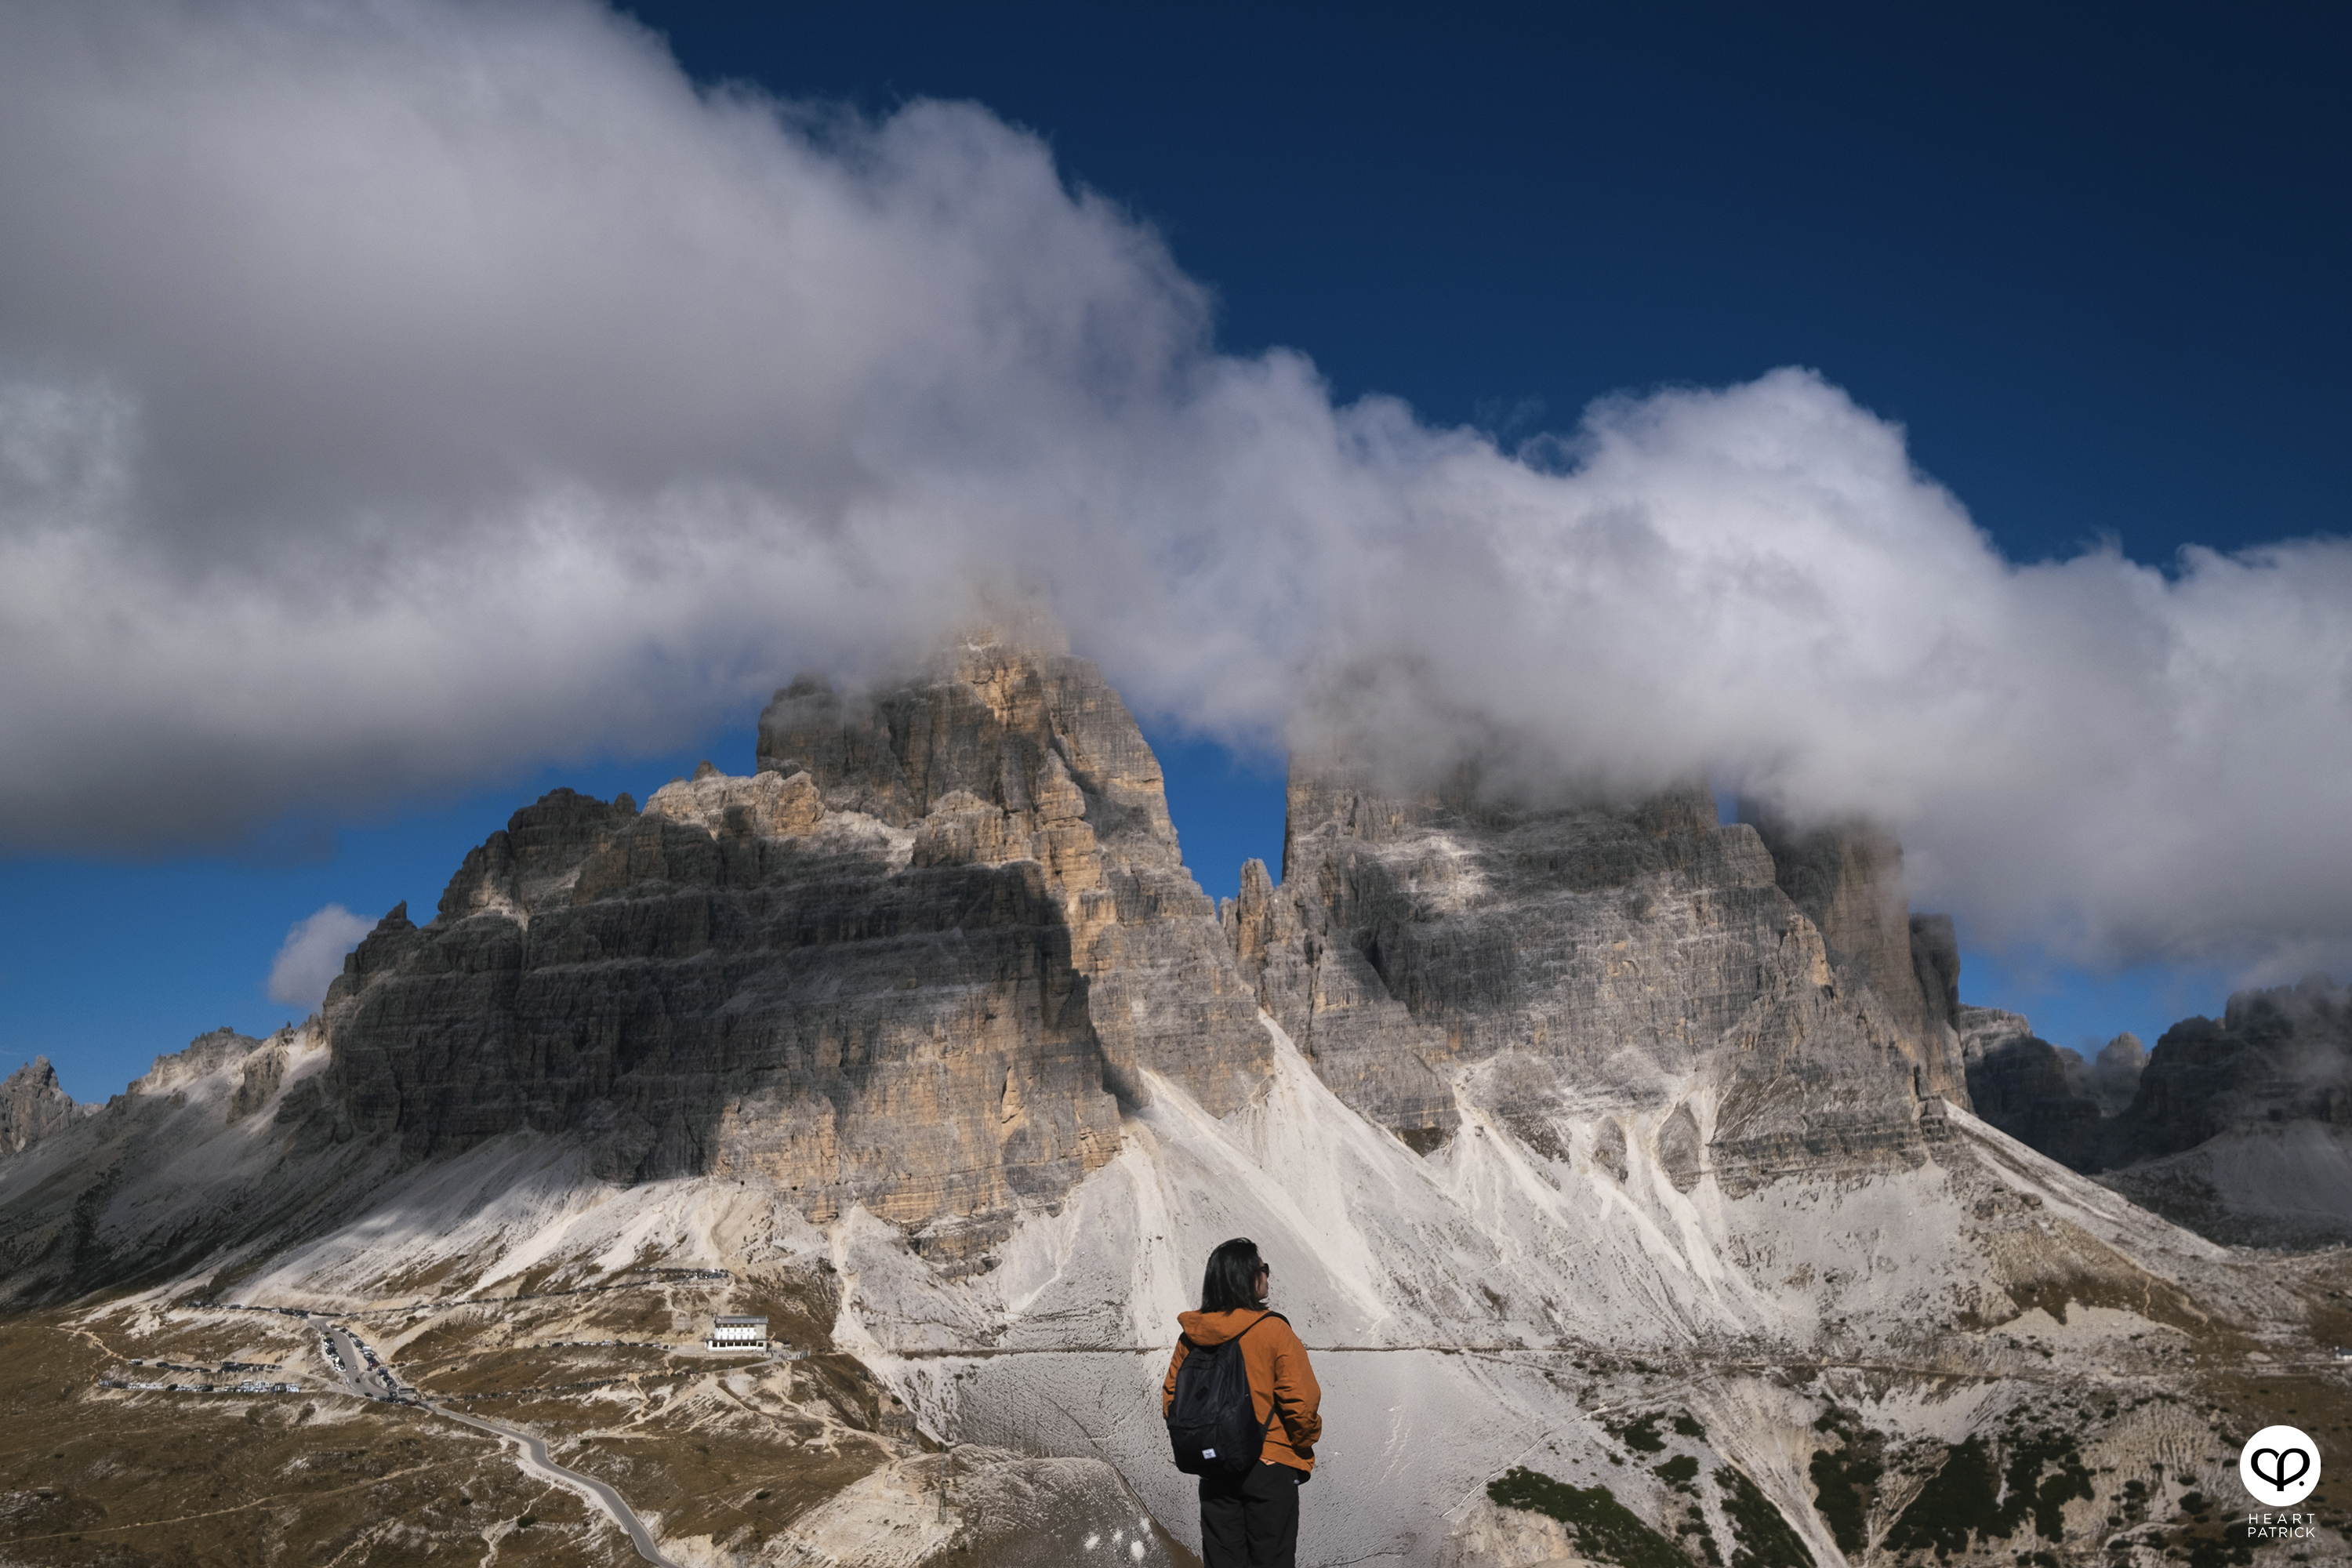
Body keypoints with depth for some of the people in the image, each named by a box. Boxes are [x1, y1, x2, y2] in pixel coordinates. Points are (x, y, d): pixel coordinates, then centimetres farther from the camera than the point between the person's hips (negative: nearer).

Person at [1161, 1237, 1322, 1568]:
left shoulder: (1191, 1335, -1)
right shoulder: (1272, 1330, -14)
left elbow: (1171, 1400, 4)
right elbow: (1301, 1403, -16)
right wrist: (1305, 1442, 2)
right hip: (1271, 1467, -4)